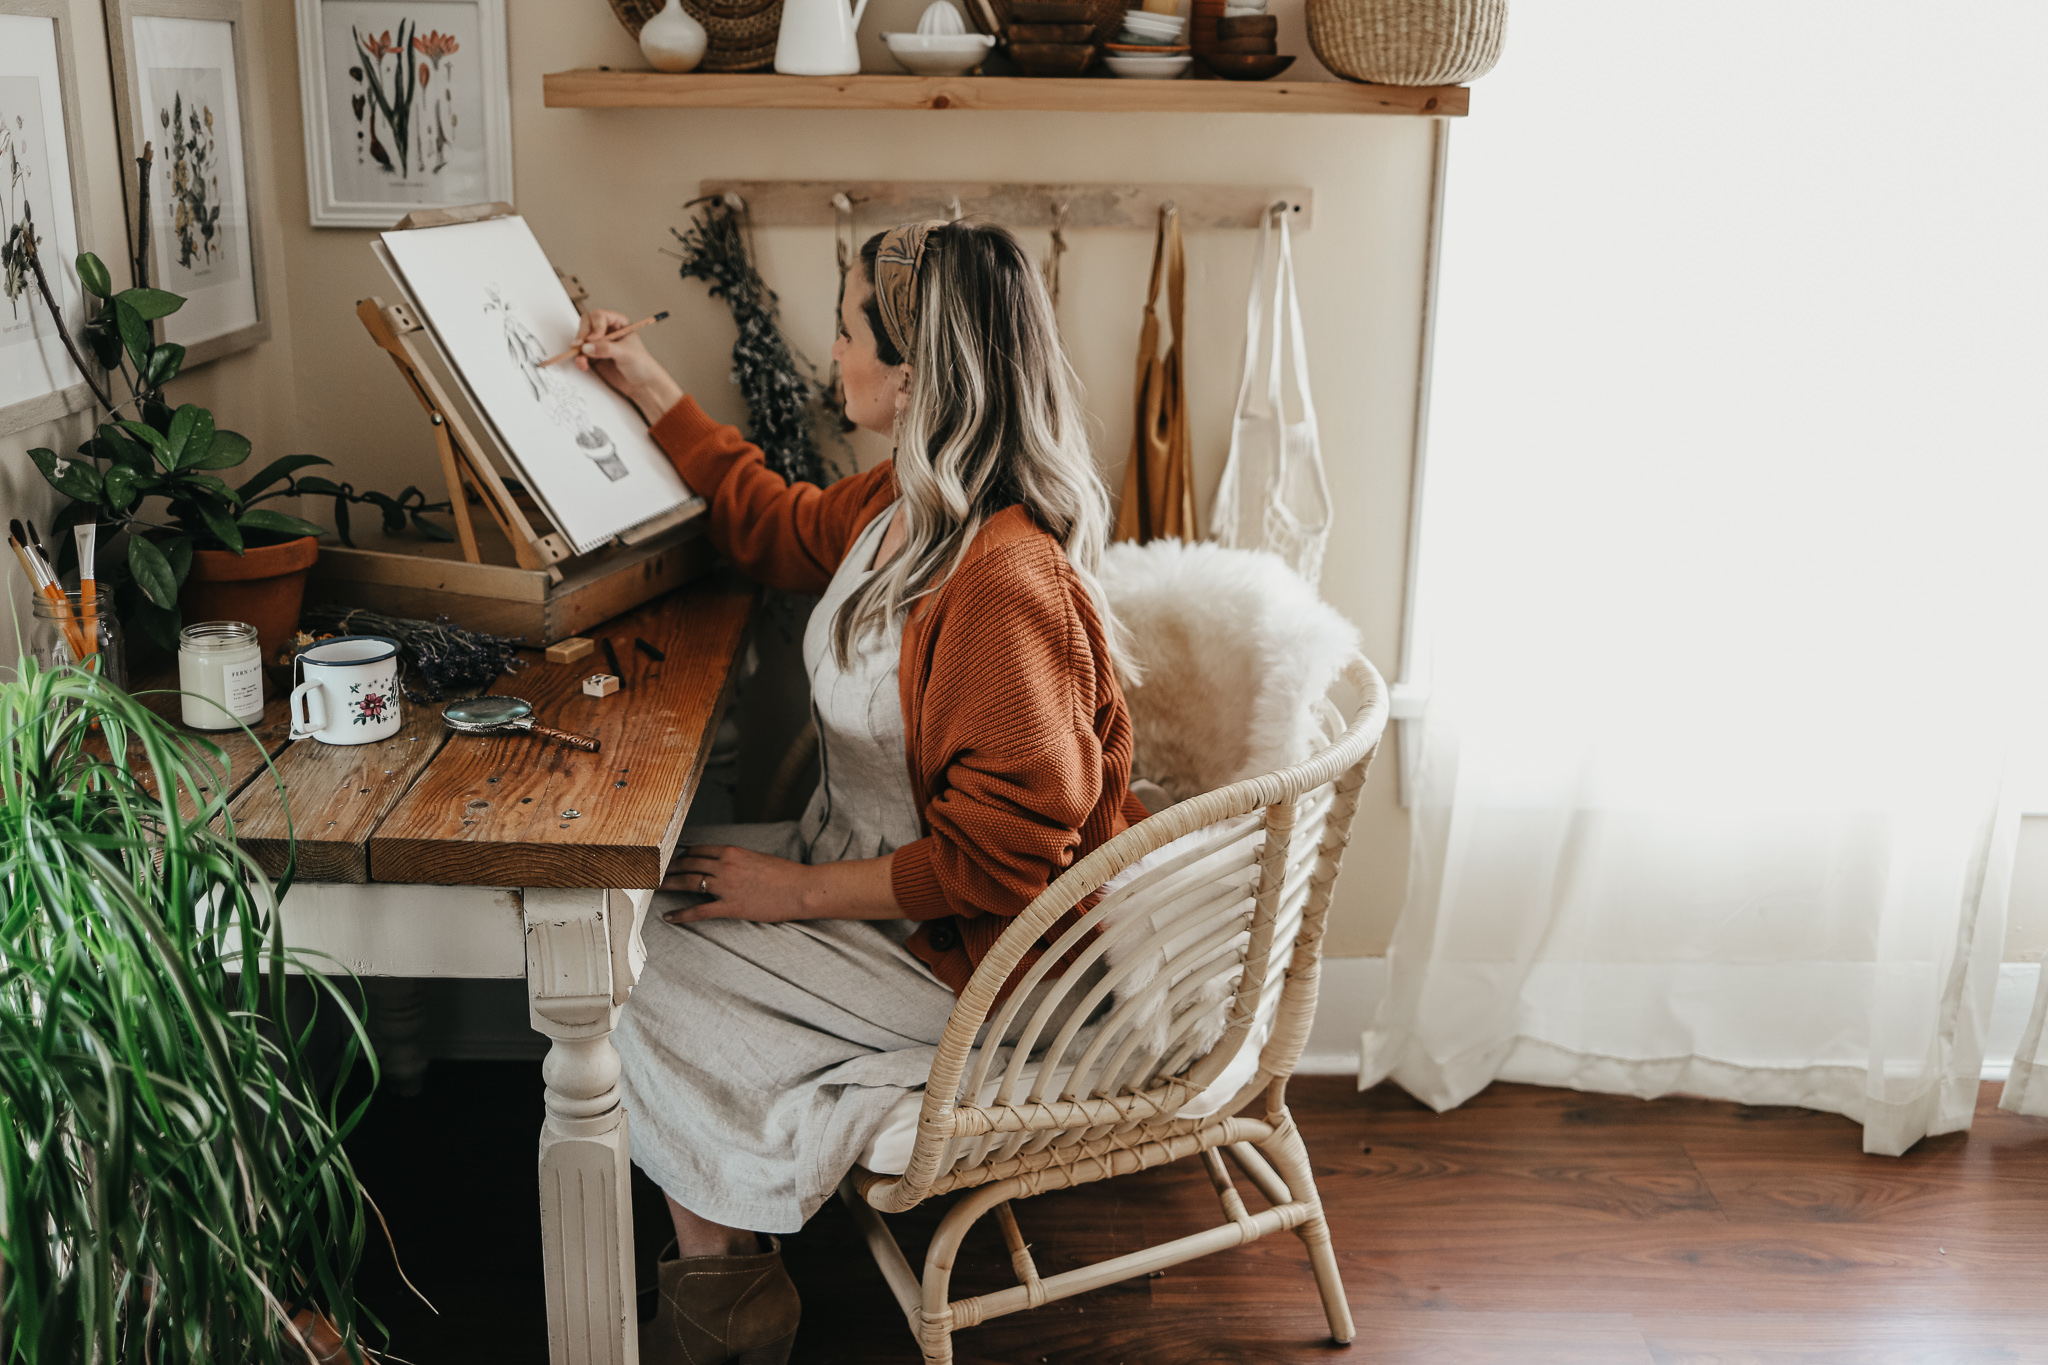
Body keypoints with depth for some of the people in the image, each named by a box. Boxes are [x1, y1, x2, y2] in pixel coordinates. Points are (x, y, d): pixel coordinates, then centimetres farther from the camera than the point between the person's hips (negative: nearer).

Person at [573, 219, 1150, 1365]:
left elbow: (996, 855, -28)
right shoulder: (909, 501, 1)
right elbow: (783, 530, 23)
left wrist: (795, 892, -20)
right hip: (870, 861, 10)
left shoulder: (1007, 582, -31)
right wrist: (651, 389, 22)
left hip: (953, 956, -10)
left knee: (635, 981, -9)